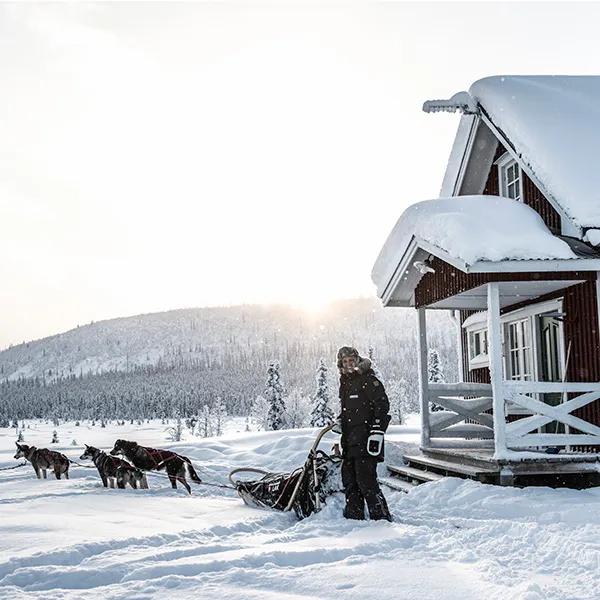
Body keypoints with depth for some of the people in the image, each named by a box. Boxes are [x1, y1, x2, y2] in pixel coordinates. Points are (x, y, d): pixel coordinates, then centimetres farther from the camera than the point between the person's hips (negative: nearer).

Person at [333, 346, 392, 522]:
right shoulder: (344, 383, 19)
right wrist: (339, 421, 12)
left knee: (366, 480, -12)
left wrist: (377, 432, -20)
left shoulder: (368, 380, -7)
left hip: (366, 439, -9)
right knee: (349, 479, 11)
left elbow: (382, 405, -13)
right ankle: (353, 516, 20)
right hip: (350, 441, 9)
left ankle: (382, 517, -6)